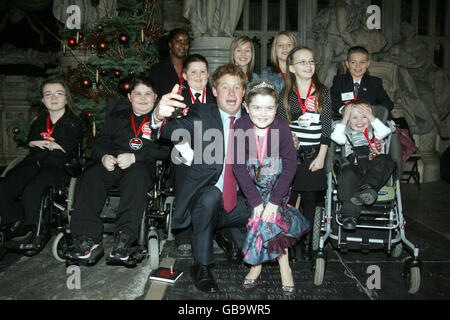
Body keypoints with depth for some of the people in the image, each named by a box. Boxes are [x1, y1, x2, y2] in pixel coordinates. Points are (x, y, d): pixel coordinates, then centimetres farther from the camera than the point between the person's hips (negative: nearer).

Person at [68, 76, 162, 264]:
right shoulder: (117, 118, 29)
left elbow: (162, 149, 1)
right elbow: (100, 142, 18)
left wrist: (135, 157, -14)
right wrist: (104, 156, -6)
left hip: (141, 166, -3)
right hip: (112, 163, 3)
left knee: (136, 177, -38)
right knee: (89, 178, -27)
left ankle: (124, 240, -42)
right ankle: (88, 240, -31)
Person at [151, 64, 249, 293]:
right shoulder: (201, 114, -3)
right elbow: (171, 130, -20)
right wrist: (159, 116, -44)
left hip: (237, 202, 4)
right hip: (204, 199, -3)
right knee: (211, 195, -35)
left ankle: (235, 238, 18)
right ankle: (201, 266, -16)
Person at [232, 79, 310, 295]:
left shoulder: (281, 127, -18)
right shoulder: (241, 127, -17)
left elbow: (290, 166, -14)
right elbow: (239, 166, -15)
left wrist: (274, 200, -20)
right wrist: (256, 201, -19)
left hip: (277, 184, 0)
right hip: (252, 184, 1)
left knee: (270, 216, -17)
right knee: (266, 216, -14)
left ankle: (257, 263, 5)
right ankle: (284, 268, 4)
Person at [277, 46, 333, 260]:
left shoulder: (322, 92, 2)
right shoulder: (286, 94, 4)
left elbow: (326, 126, -1)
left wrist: (321, 156, -6)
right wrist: (288, 138, -14)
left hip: (313, 154, 0)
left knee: (309, 199, 8)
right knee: (288, 199, 0)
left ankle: (307, 243, 21)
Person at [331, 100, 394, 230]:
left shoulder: (374, 133, 26)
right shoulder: (348, 134, 24)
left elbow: (385, 131, 3)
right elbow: (335, 137, 4)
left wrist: (370, 116, 7)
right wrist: (344, 119, 9)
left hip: (374, 170, 1)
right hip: (356, 166, -1)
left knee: (386, 160, -29)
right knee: (347, 173, -33)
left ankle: (368, 188, -47)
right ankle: (350, 214, -39)